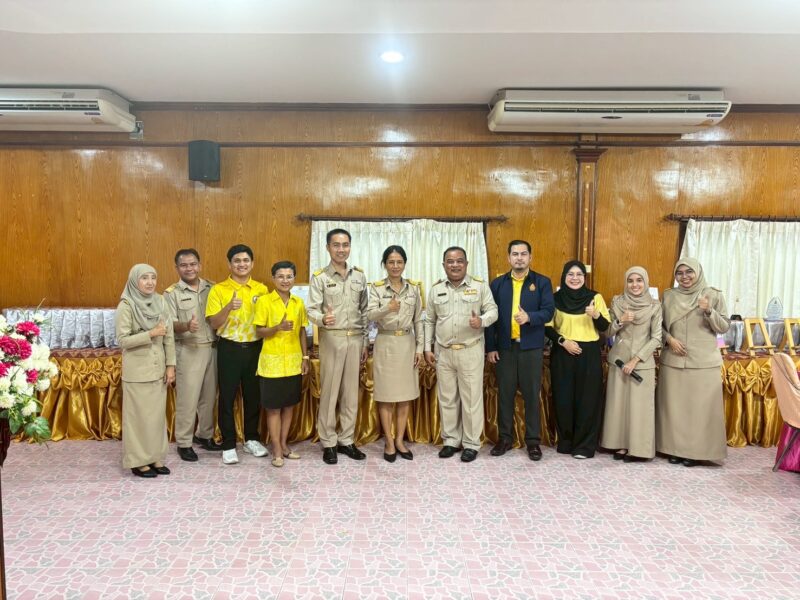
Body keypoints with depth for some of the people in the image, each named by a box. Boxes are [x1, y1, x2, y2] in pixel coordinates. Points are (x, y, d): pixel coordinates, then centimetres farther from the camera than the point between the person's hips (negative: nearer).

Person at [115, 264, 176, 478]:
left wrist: (170, 365, 2)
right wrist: (150, 333, -21)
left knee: (157, 413, 11)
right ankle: (138, 461, 16)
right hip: (137, 370, -5)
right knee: (138, 415, 4)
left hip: (158, 368, 5)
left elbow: (169, 337, 6)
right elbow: (122, 340, -15)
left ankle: (155, 458, 23)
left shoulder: (160, 302, 4)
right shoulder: (126, 306, -11)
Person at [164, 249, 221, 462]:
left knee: (209, 396, 13)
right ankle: (184, 443, 14)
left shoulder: (211, 288, 7)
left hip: (212, 348, 4)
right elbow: (170, 325, -11)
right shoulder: (172, 293, -4)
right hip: (188, 351, -4)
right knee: (187, 398, 0)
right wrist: (187, 326, -32)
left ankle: (204, 435, 30)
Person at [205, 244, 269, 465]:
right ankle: (228, 445, 15)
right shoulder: (218, 289, -4)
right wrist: (229, 307, -26)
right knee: (227, 397, 3)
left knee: (253, 395, 11)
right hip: (229, 349, -3)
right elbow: (213, 323, -10)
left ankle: (251, 439, 27)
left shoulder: (262, 289, 5)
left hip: (255, 348, 3)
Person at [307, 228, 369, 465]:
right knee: (329, 391, 2)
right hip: (332, 339, -4)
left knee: (351, 392, 9)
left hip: (355, 339, 4)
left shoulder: (359, 276, 9)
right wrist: (323, 319, -33)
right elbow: (312, 310, -10)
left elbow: (364, 312, 12)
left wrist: (365, 343, 11)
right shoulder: (319, 277, -3)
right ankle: (328, 443, 14)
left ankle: (346, 440, 21)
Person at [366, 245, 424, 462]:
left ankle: (400, 440, 19)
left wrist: (420, 348, 2)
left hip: (407, 344, 3)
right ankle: (389, 442, 14)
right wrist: (387, 309, -37)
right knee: (386, 395, 3)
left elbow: (418, 320, 6)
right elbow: (370, 315, -18)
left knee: (405, 394, 7)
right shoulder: (376, 288, -3)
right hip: (385, 344, -2)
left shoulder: (414, 288, 4)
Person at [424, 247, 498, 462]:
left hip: (471, 351, -3)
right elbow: (429, 321, 11)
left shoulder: (480, 285, -2)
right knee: (447, 398, 10)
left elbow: (493, 310, -1)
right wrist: (428, 348, 7)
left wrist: (482, 321, -23)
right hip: (443, 352, 3)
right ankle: (450, 440, 24)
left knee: (472, 398, 3)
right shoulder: (436, 289, 7)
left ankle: (471, 444, 15)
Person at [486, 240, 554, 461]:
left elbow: (548, 311, -6)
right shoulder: (498, 283, 7)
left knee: (531, 394, 5)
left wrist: (529, 317, -27)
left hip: (531, 347, -1)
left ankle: (533, 440, 16)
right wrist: (490, 347, -1)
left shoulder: (542, 282, 3)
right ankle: (505, 437, 20)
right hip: (504, 347, 2)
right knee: (504, 394, 8)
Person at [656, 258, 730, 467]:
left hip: (704, 363, -2)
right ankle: (675, 448, 17)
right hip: (673, 362, 2)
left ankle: (696, 450, 13)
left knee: (700, 407, 2)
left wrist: (709, 312, -16)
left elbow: (725, 327, 0)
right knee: (673, 406, 6)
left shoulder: (713, 295, 1)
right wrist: (669, 339, -7)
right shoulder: (669, 296, 7)